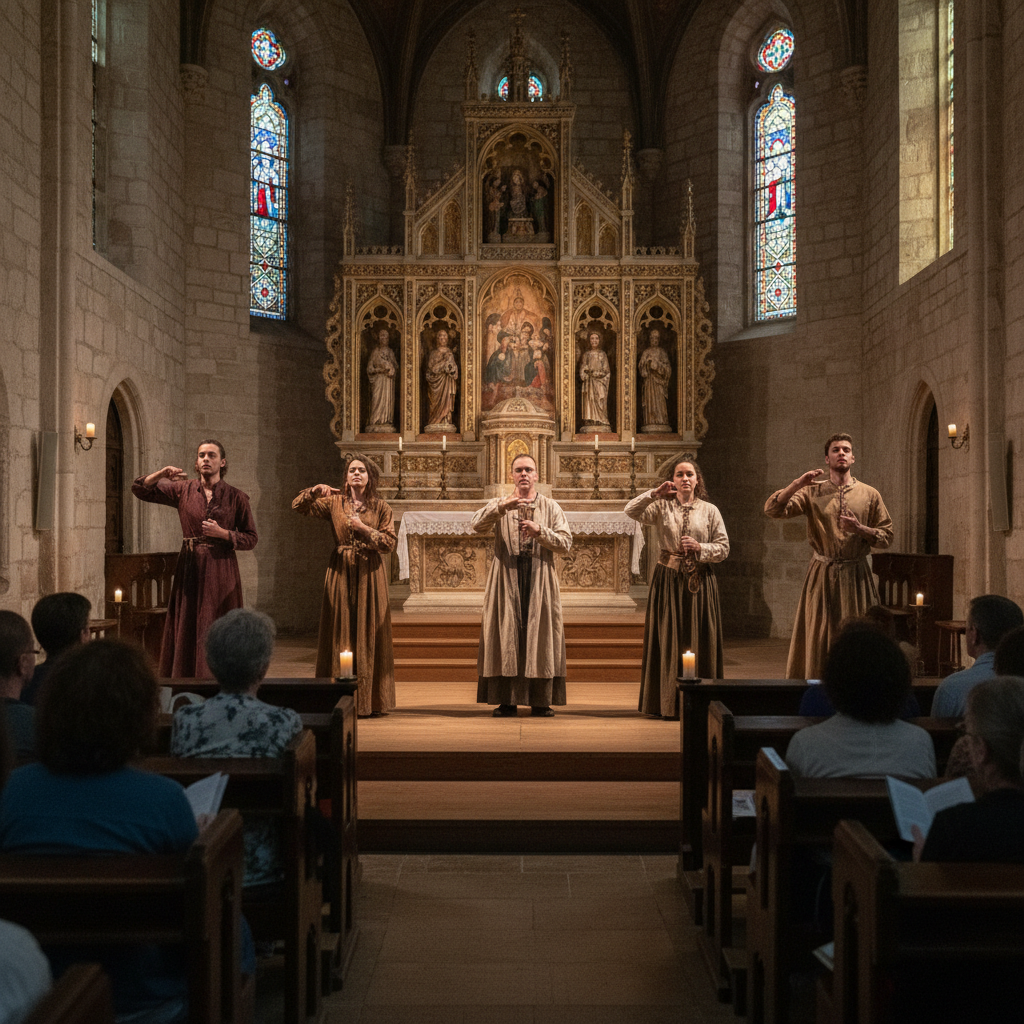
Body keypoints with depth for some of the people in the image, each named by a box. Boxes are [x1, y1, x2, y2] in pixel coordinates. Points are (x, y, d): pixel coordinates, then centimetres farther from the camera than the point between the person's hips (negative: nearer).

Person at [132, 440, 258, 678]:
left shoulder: (237, 497, 2)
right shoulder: (182, 490, 6)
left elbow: (251, 539, 3)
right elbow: (140, 489, 7)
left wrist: (222, 533, -13)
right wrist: (161, 474, -10)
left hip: (221, 572, -2)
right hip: (190, 569, 2)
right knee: (187, 632, 3)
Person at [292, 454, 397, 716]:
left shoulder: (381, 507, 5)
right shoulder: (334, 502, 7)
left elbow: (389, 543, -1)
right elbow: (298, 506, -1)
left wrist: (364, 529, -12)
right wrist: (315, 491, -17)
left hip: (369, 575, -1)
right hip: (340, 573, 1)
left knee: (369, 635, 1)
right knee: (340, 634, 1)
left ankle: (370, 701, 7)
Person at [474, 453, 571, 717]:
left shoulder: (551, 507, 10)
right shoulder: (498, 505, 10)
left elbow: (566, 544, 0)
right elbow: (477, 526, -11)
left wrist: (539, 531, -15)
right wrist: (503, 507, -25)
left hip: (540, 580, 0)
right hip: (506, 579, 0)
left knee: (540, 637, -1)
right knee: (505, 638, -1)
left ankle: (541, 702, 6)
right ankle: (506, 701, 5)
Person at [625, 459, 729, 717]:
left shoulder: (709, 511, 7)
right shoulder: (661, 507, 6)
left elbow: (723, 548, 4)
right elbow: (631, 511, -10)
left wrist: (700, 548, -12)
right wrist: (655, 493, -18)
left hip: (699, 582, 0)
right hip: (668, 581, 0)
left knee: (700, 642, 0)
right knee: (669, 640, 0)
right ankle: (670, 703, 6)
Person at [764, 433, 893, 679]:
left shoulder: (870, 495, 7)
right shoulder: (812, 492, 4)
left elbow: (887, 536, 6)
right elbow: (772, 510, -7)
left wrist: (859, 529, -10)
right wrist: (798, 484, -17)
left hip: (856, 576, 1)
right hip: (822, 575, 0)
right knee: (818, 638, 3)